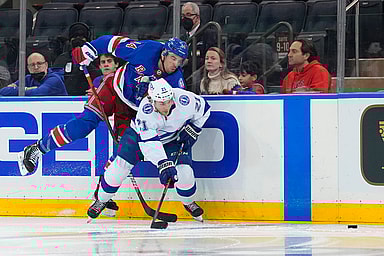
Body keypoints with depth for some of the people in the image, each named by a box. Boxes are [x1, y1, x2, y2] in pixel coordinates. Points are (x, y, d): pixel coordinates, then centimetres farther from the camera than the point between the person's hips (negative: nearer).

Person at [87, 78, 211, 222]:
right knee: (121, 165, -11)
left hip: (174, 138, 2)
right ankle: (101, 199, 13)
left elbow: (203, 109, -9)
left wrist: (192, 130, -14)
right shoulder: (145, 110, -38)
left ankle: (188, 202, 18)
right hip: (141, 133, -2)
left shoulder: (184, 100, -32)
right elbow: (149, 143, -41)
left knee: (185, 171, -14)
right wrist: (163, 165, -50)